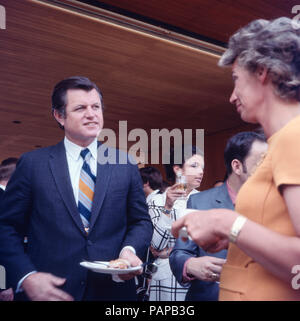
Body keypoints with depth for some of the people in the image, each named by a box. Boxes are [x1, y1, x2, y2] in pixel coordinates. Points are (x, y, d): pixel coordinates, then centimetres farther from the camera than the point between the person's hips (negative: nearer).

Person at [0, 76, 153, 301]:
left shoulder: (125, 165, 3)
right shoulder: (32, 164, -2)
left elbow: (141, 221, 9)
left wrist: (129, 249, -11)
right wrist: (26, 277, -13)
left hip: (113, 290, 2)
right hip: (49, 291, -1)